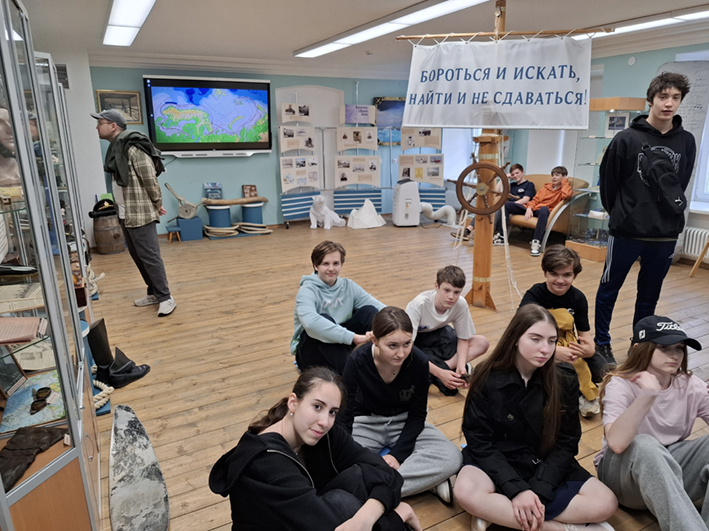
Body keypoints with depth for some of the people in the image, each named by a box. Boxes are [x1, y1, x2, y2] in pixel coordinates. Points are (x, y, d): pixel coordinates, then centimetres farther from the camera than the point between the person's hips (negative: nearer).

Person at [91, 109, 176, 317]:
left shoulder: (132, 147, -17)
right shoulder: (115, 148, 13)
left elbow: (150, 179, -17)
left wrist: (157, 205, -8)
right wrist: (120, 209, 16)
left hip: (141, 214, -10)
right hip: (125, 215, 10)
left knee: (149, 257, -6)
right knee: (137, 256, 14)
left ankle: (166, 298, 3)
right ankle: (154, 293, 26)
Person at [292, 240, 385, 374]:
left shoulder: (348, 286, 1)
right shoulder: (307, 291, -15)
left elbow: (379, 307, -12)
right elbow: (310, 322, -37)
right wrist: (353, 337, -43)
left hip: (342, 346, 4)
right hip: (311, 349, -4)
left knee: (369, 311, -14)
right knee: (324, 319, -33)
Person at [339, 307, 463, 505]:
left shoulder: (419, 361, -20)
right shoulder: (358, 361, -24)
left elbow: (417, 415, -9)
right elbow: (345, 414, -14)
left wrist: (397, 454, -20)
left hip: (405, 423, 1)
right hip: (366, 422, -1)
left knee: (452, 458, -24)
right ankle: (425, 480, -22)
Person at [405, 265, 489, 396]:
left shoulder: (461, 304, -21)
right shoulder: (419, 304, -33)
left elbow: (463, 339, -7)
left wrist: (461, 365, -26)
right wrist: (439, 372, -42)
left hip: (438, 335, 5)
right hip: (415, 339, -4)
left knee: (482, 343, -14)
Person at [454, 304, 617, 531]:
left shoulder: (565, 383, -7)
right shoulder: (487, 378, -14)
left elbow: (565, 444, -6)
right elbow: (480, 441, -13)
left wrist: (539, 490, -20)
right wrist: (517, 489, -25)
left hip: (547, 468, 3)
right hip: (497, 463, -2)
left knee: (605, 503, -19)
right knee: (467, 493, -33)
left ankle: (496, 513, -19)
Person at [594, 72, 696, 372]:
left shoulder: (686, 142, 2)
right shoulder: (627, 139, -7)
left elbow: (681, 184, 13)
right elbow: (607, 182, 0)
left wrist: (670, 215, 10)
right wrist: (619, 213, 6)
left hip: (666, 235, 3)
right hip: (627, 231, -3)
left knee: (650, 295, 13)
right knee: (609, 288, 7)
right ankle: (602, 344, 22)